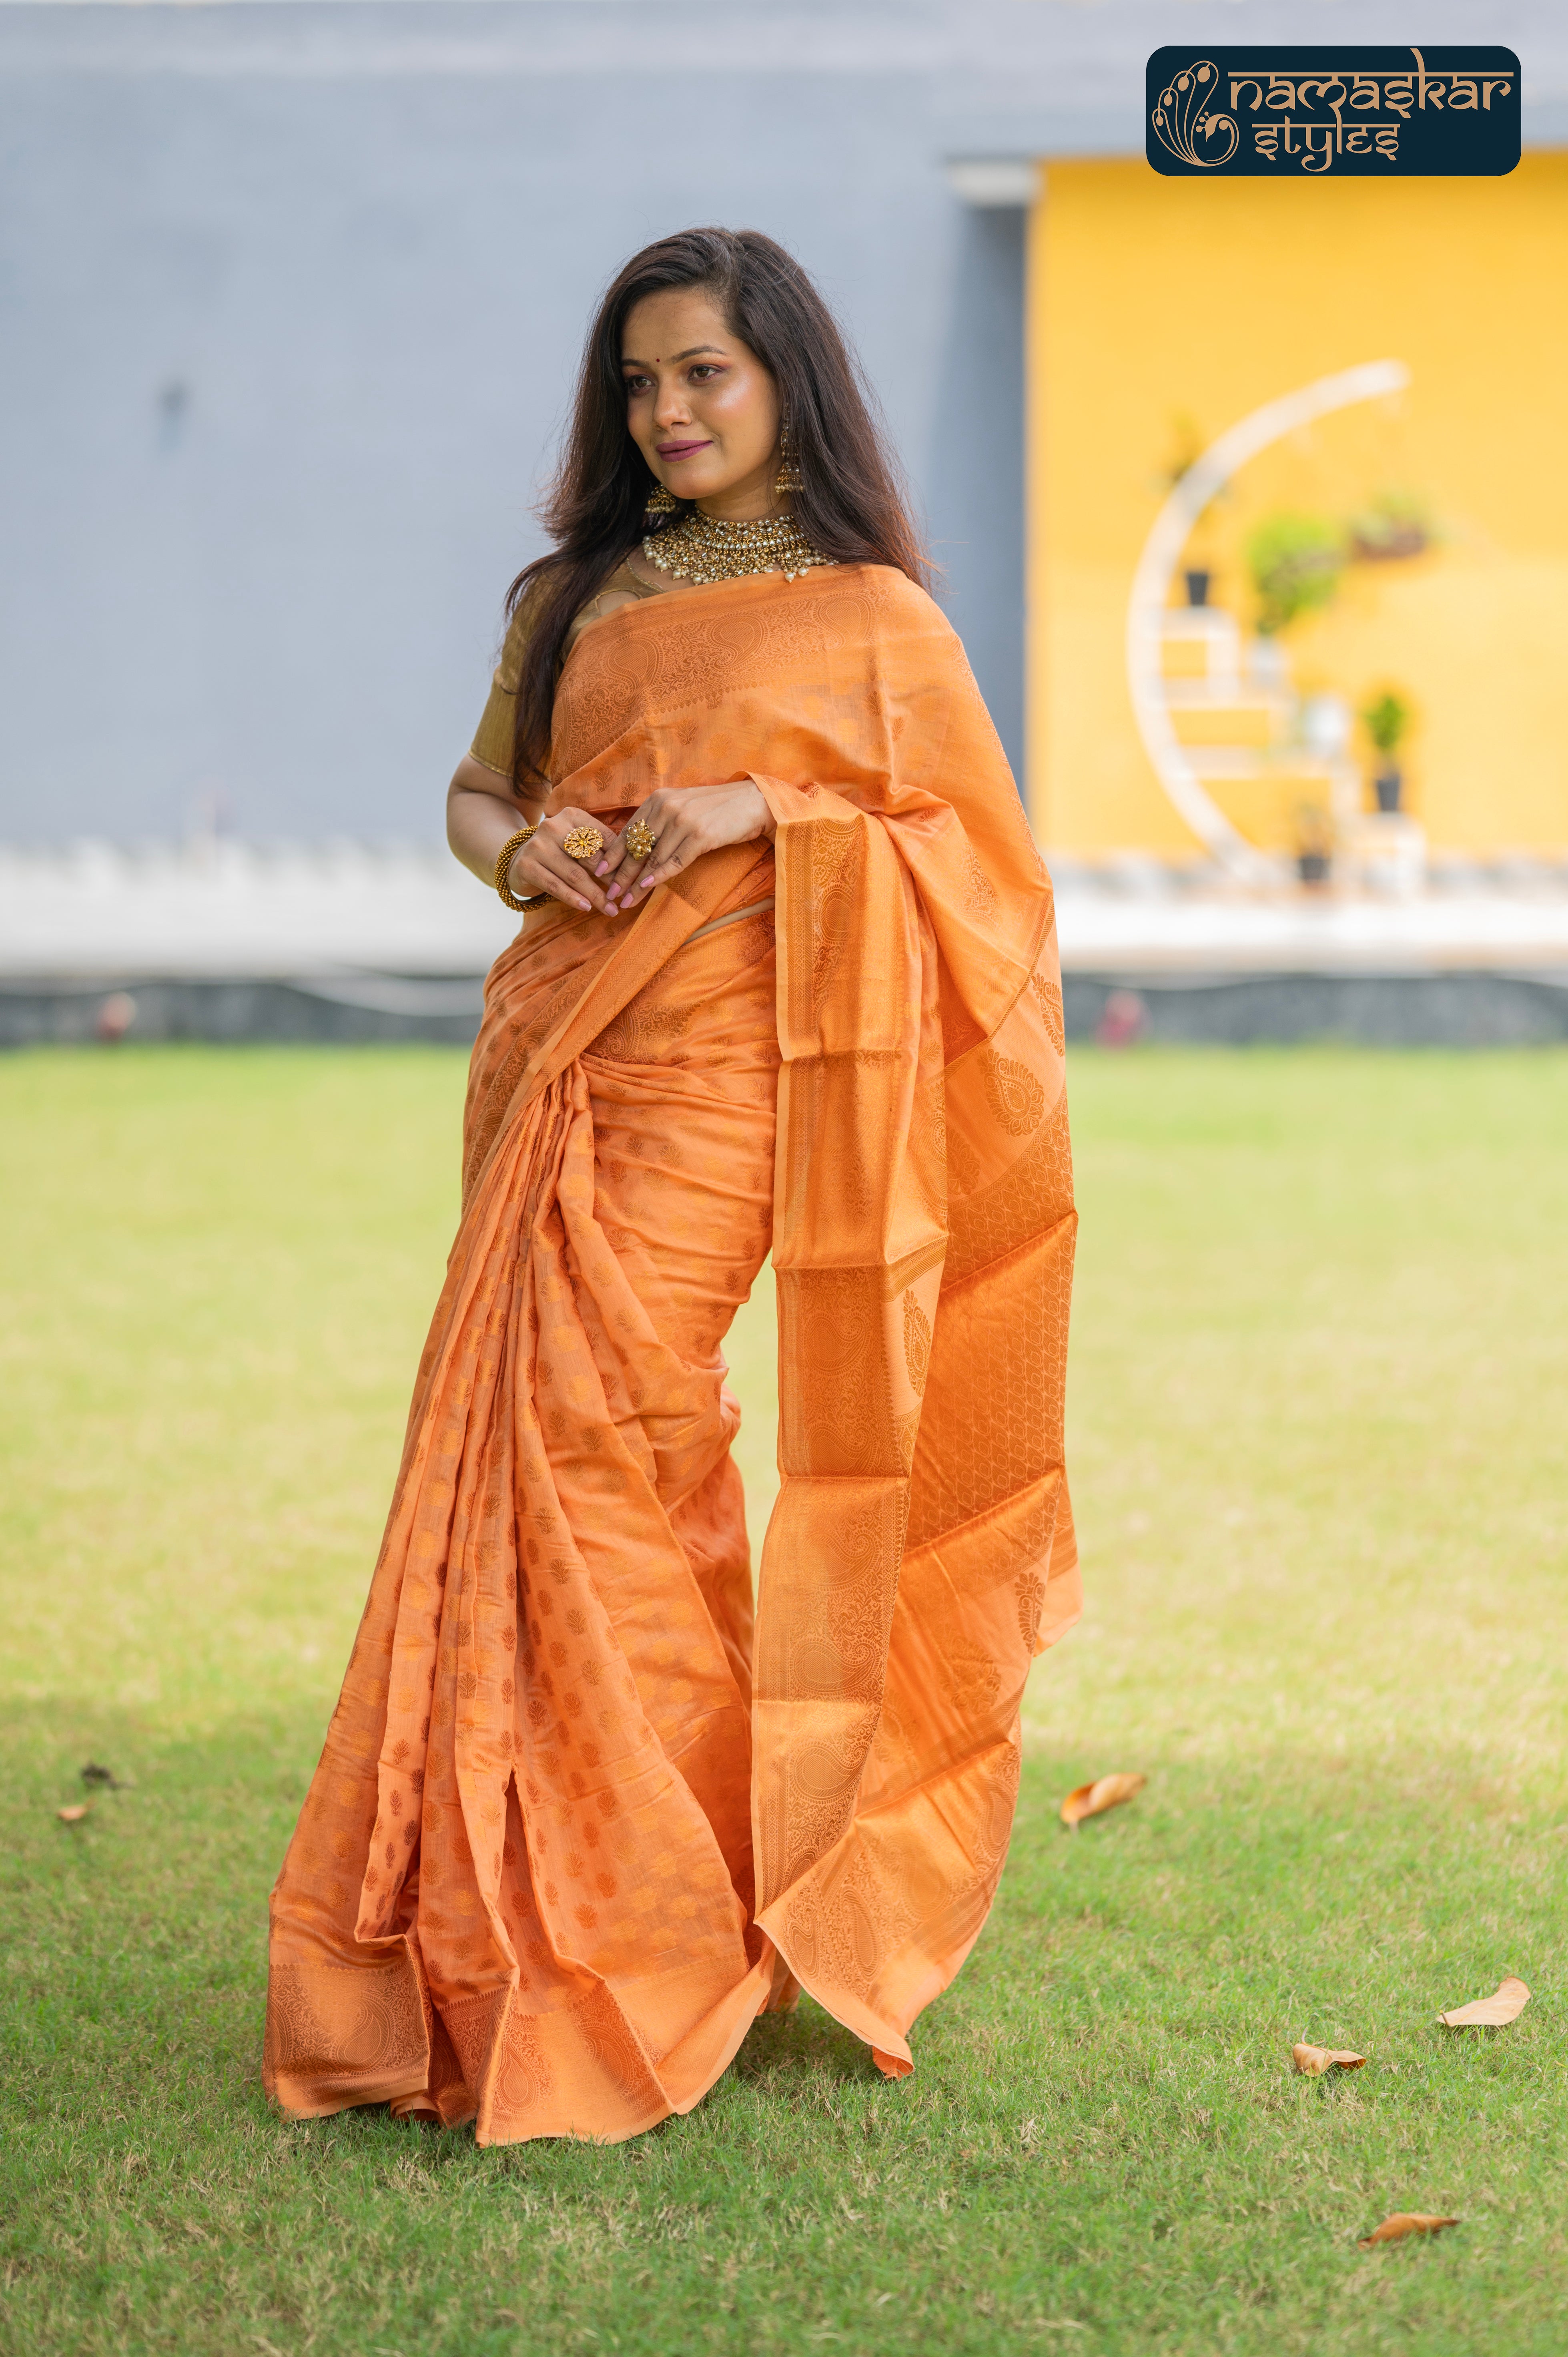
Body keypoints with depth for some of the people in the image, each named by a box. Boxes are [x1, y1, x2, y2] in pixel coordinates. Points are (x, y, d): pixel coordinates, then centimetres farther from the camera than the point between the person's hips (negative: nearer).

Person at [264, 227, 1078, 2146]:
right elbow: (477, 791, 22)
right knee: (517, 1442, 2)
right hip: (555, 1049, 5)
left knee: (591, 1435, -12)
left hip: (723, 1067, -5)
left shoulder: (867, 612, 2)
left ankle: (623, 1946, -2)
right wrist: (517, 846, -2)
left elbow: (971, 845, -1)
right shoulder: (573, 597, 16)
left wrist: (761, 813, -14)